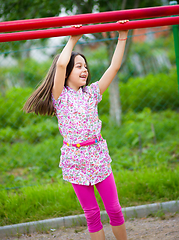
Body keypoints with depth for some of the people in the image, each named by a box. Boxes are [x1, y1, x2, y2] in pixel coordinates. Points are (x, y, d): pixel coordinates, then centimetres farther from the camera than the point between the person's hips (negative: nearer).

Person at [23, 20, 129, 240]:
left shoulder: (91, 93, 9)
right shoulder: (60, 96, -3)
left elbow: (114, 67, 7)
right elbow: (60, 64, -19)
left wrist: (122, 38, 3)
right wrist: (72, 40, -8)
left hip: (98, 156, 3)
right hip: (75, 159, -3)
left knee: (114, 209, 5)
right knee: (91, 213, 3)